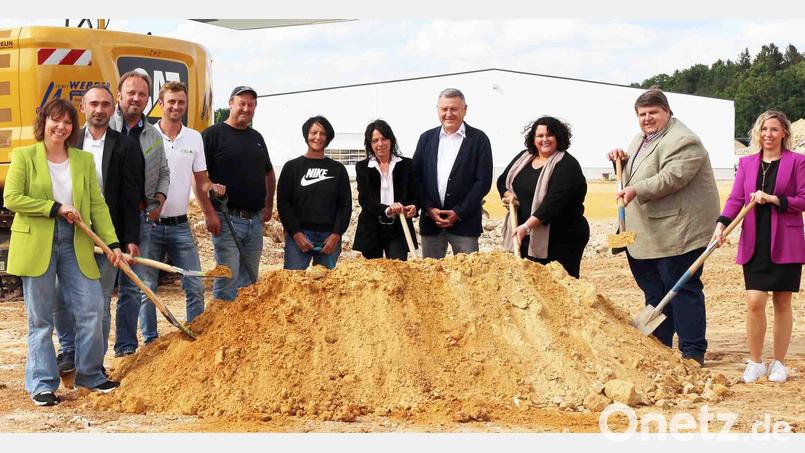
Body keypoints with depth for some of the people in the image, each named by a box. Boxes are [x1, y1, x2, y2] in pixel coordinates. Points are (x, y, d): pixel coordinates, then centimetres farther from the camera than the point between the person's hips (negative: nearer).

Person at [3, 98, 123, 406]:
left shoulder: (84, 160, 9)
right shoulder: (24, 156, -1)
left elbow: (97, 205, 8)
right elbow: (11, 198, -9)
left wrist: (112, 243, -1)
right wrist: (56, 208, -14)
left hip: (75, 245, 3)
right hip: (35, 246, -3)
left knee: (92, 309, -1)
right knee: (40, 319, 2)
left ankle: (89, 375, 18)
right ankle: (42, 385, 11)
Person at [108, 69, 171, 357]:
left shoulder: (154, 136, 13)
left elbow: (163, 172, 26)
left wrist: (160, 198, 9)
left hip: (141, 217, 5)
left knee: (134, 286, 8)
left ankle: (126, 347, 17)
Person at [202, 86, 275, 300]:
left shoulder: (257, 137, 16)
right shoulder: (213, 134, -5)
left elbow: (269, 173, 29)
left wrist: (269, 205, 18)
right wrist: (209, 212, -16)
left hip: (255, 220, 7)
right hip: (227, 218, -7)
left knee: (250, 280, 10)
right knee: (228, 279, -9)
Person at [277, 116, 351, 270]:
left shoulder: (338, 169, 11)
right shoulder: (292, 167, 8)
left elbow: (346, 205, 8)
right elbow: (283, 203, 3)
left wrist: (336, 234, -4)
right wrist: (296, 233, -8)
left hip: (330, 238, 1)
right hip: (298, 235, -1)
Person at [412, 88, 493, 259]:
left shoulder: (479, 139, 0)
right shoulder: (426, 138, 10)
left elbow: (484, 181, -5)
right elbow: (416, 177, 8)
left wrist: (459, 213, -10)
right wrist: (429, 208, -6)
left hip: (464, 221, -3)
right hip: (430, 220, 3)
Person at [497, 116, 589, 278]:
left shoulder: (567, 165, -10)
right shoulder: (523, 157, 12)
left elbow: (555, 200, -21)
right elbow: (503, 180, 24)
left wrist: (527, 225, -28)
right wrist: (508, 195, 0)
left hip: (560, 241, -6)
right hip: (526, 238, 6)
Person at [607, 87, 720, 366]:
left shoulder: (683, 141, -14)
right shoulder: (642, 139, 17)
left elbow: (672, 177, -26)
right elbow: (636, 172, 32)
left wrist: (638, 190, -33)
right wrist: (621, 159, 12)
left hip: (678, 229, -10)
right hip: (647, 235, 10)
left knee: (682, 289, -7)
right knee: (654, 290, 15)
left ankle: (693, 353, -2)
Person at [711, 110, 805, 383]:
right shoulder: (747, 163, 9)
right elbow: (736, 199, 2)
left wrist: (772, 199, -16)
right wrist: (721, 224, -14)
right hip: (755, 244, 2)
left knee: (782, 303, 6)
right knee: (754, 302, -5)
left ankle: (779, 363, 17)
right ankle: (755, 363, 8)